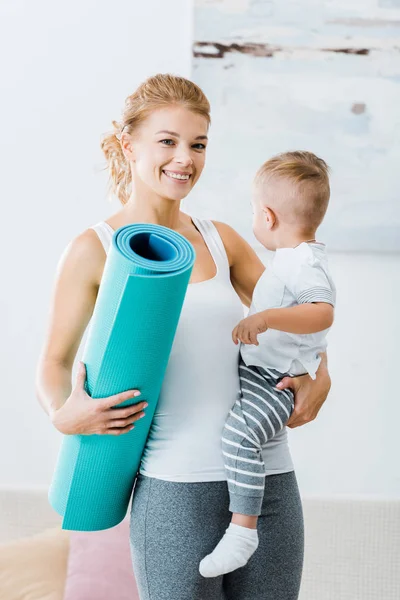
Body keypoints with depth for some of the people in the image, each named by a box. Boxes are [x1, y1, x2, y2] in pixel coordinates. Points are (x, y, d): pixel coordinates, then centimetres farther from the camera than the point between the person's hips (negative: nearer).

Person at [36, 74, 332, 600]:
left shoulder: (221, 241, 10)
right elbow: (56, 360, 4)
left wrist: (318, 378, 2)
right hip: (176, 486, -4)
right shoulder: (96, 250, -1)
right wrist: (64, 413, -16)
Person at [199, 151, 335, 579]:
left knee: (239, 431, -30)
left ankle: (243, 529, -26)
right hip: (256, 367, 11)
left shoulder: (305, 265, -22)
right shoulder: (291, 258, 10)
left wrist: (267, 318, -47)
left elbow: (322, 313, -39)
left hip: (279, 382, -11)